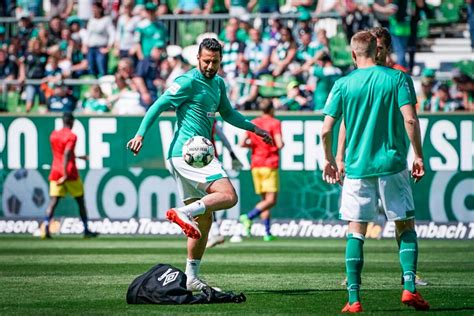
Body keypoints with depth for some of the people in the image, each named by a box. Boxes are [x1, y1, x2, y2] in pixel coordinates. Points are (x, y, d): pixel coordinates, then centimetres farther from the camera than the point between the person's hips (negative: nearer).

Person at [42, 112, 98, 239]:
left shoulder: (53, 135, 11)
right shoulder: (71, 136, -9)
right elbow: (66, 154, -21)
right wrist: (65, 175, -23)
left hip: (55, 172, 4)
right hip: (70, 172, -4)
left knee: (53, 201, -5)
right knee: (80, 201, 10)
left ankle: (46, 228, -25)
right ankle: (86, 230, 15)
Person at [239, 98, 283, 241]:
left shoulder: (253, 123, 11)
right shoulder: (274, 123, -5)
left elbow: (242, 143, 5)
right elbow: (279, 144, -15)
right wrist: (282, 143, 6)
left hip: (255, 165, 6)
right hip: (270, 165, -6)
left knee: (265, 199, 10)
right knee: (271, 200, -8)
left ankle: (267, 232, 3)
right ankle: (248, 217, -29)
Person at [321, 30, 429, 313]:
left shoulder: (343, 84, 1)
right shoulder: (397, 78, -1)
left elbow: (326, 129, 0)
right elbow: (410, 119, -11)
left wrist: (329, 159, 16)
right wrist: (419, 156, -1)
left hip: (357, 168, 1)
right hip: (392, 165, -1)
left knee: (356, 231, 7)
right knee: (406, 227, 10)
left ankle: (354, 298, 1)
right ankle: (410, 287, -5)